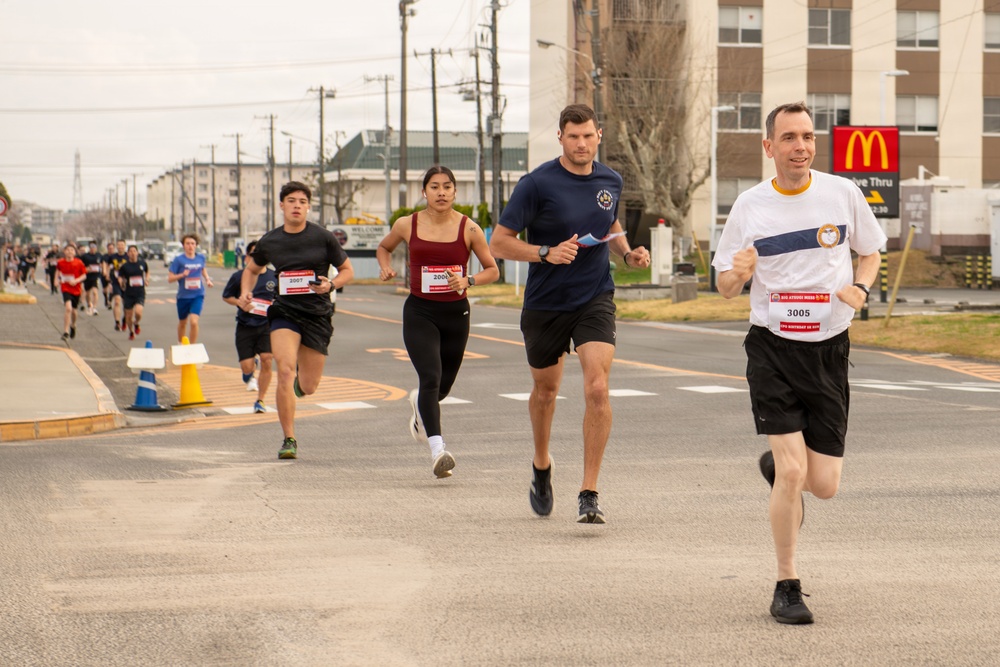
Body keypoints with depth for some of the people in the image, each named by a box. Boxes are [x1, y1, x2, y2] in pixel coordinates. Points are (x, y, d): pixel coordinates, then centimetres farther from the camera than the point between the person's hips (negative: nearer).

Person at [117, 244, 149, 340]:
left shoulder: (142, 263, 3)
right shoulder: (125, 266, -3)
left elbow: (147, 271, 24)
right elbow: (120, 277, 3)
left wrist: (147, 279, 7)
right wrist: (121, 282, -18)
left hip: (140, 293, 0)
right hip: (128, 294, 0)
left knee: (138, 312, -21)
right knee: (129, 315, 6)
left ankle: (136, 324, 13)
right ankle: (131, 332, 31)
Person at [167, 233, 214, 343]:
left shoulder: (201, 258, 0)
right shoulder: (178, 260, -9)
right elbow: (170, 278, -8)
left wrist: (207, 279, 7)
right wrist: (182, 275, -24)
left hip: (198, 295, 0)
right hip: (183, 296, 0)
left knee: (194, 322, -18)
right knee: (182, 323, 17)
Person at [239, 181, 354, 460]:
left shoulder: (323, 238, -3)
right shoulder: (269, 241, 3)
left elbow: (347, 271, 7)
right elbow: (252, 269, 22)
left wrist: (330, 285, -14)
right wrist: (246, 292, 3)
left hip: (317, 314, 0)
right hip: (284, 312, 0)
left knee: (308, 387, 5)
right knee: (285, 371, -21)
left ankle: (300, 378, 46)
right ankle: (289, 440, -11)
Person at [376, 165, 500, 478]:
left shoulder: (468, 228, -3)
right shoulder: (407, 225, 0)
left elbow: (492, 270, 3)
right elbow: (384, 247, 20)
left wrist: (468, 280, -15)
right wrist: (385, 267, -1)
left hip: (456, 313, 2)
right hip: (419, 312, -1)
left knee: (443, 386, 14)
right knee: (431, 378, -20)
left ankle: (419, 403, 51)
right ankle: (437, 450, -25)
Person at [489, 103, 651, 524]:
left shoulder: (610, 181, 3)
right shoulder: (537, 184, -12)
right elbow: (499, 243, -10)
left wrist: (628, 254, 4)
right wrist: (546, 252, -23)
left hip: (595, 299, 1)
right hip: (545, 304, -1)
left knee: (597, 387, -17)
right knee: (545, 390, 16)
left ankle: (589, 493, -11)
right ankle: (541, 467, 45)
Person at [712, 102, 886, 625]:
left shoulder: (843, 194, 0)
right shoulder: (750, 206, -1)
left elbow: (870, 252, 15)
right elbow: (725, 287, 5)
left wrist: (859, 288, -6)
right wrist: (740, 274, -18)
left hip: (829, 349, 2)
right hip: (772, 348, -2)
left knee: (824, 484, 0)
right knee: (793, 471, -14)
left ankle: (777, 466, 37)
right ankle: (786, 587, 3)